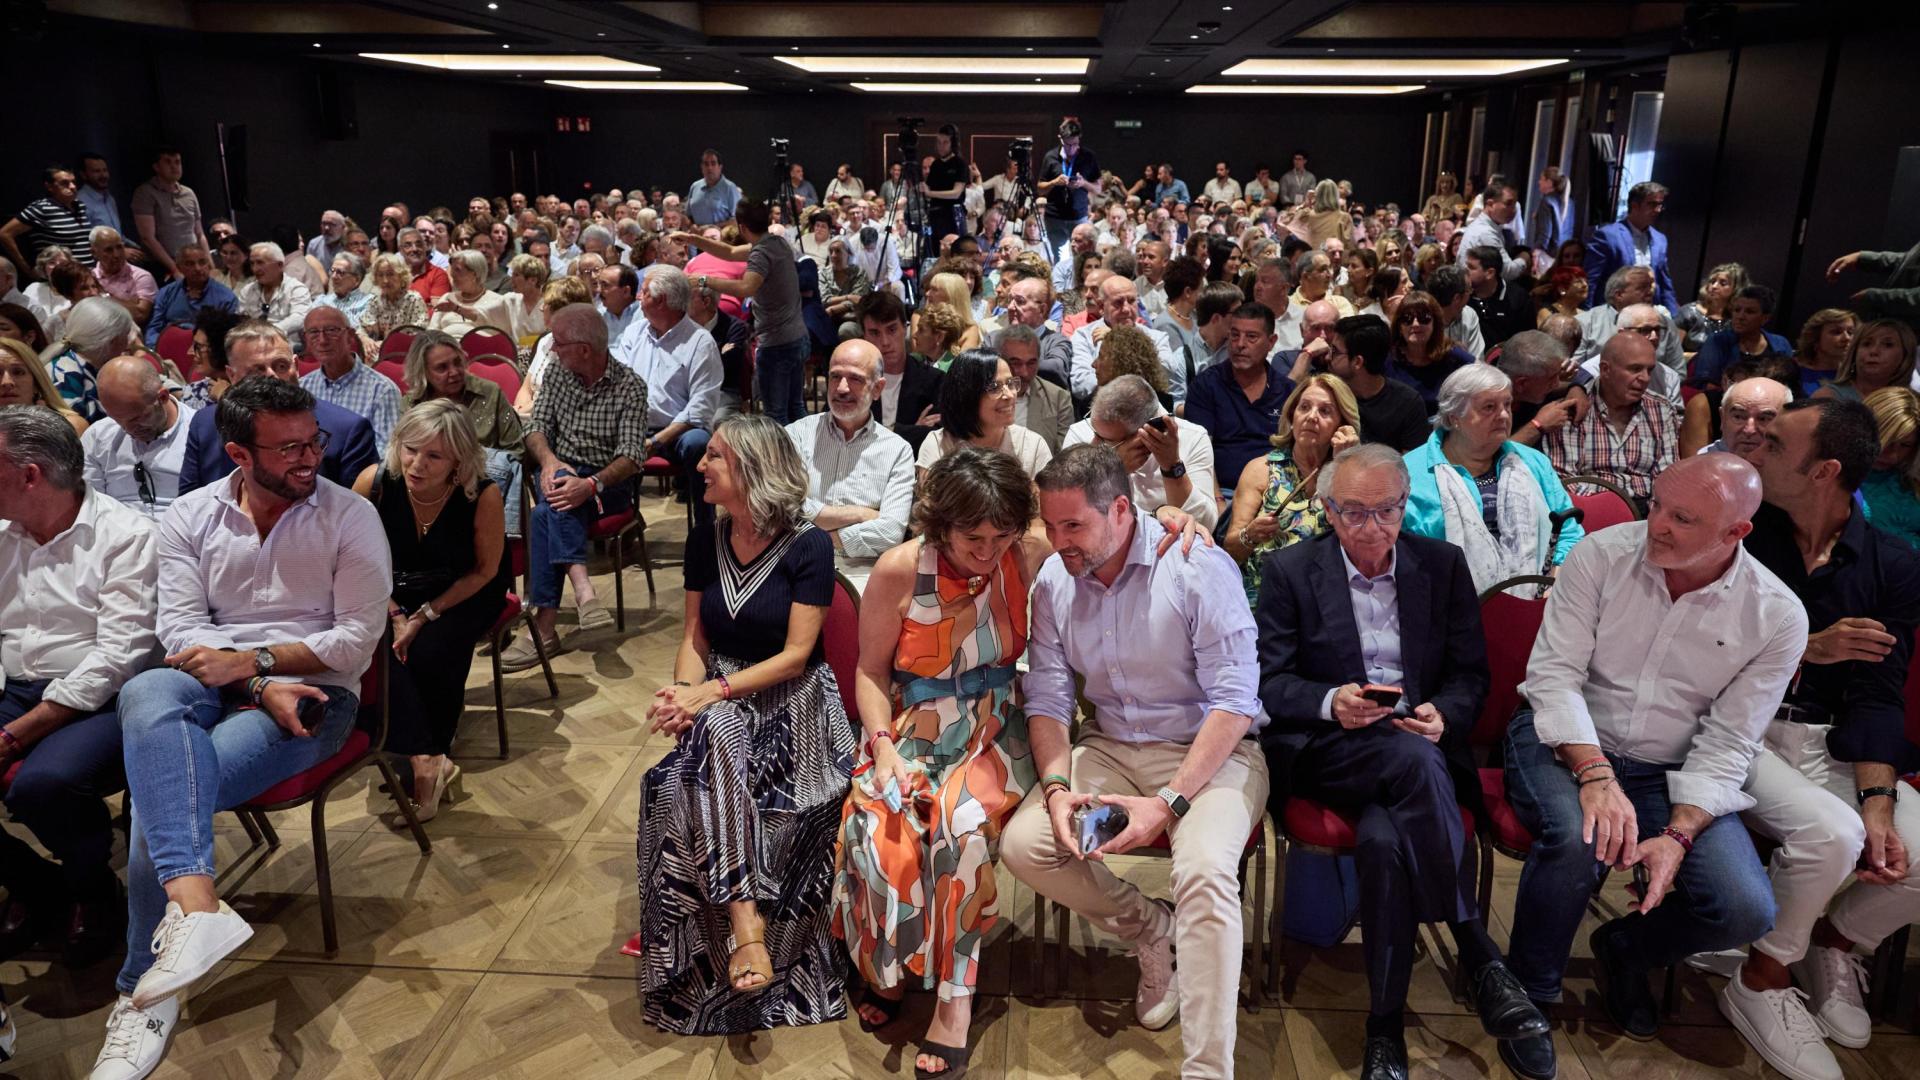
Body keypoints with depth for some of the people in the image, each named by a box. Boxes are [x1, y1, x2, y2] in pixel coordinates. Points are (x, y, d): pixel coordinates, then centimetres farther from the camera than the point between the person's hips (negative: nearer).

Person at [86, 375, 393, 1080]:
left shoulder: (350, 517, -1)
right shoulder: (190, 517, 8)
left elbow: (359, 638, -5)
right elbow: (180, 629, 0)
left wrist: (255, 660, -16)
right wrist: (261, 688, -16)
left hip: (312, 693, -2)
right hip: (215, 682, 3)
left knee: (159, 793, -26)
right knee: (145, 694, -36)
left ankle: (144, 990, -12)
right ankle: (196, 905, -49)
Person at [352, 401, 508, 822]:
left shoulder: (483, 495, -26)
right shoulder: (374, 482, -21)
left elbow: (484, 571, -12)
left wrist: (425, 616, -17)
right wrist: (396, 615, -13)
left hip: (464, 593, -2)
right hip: (396, 591, 2)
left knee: (429, 652, -27)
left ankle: (422, 760, -2)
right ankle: (428, 759, -23)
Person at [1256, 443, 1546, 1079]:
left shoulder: (1443, 565, 9)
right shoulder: (1289, 571, 3)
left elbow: (1471, 674, 9)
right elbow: (1268, 680, -1)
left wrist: (1444, 714, -14)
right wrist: (1331, 702, -21)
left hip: (1418, 747, 2)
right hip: (1325, 754, -2)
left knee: (1384, 838, -33)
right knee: (1413, 759, -36)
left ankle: (1386, 1028, -19)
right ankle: (1478, 956, -25)